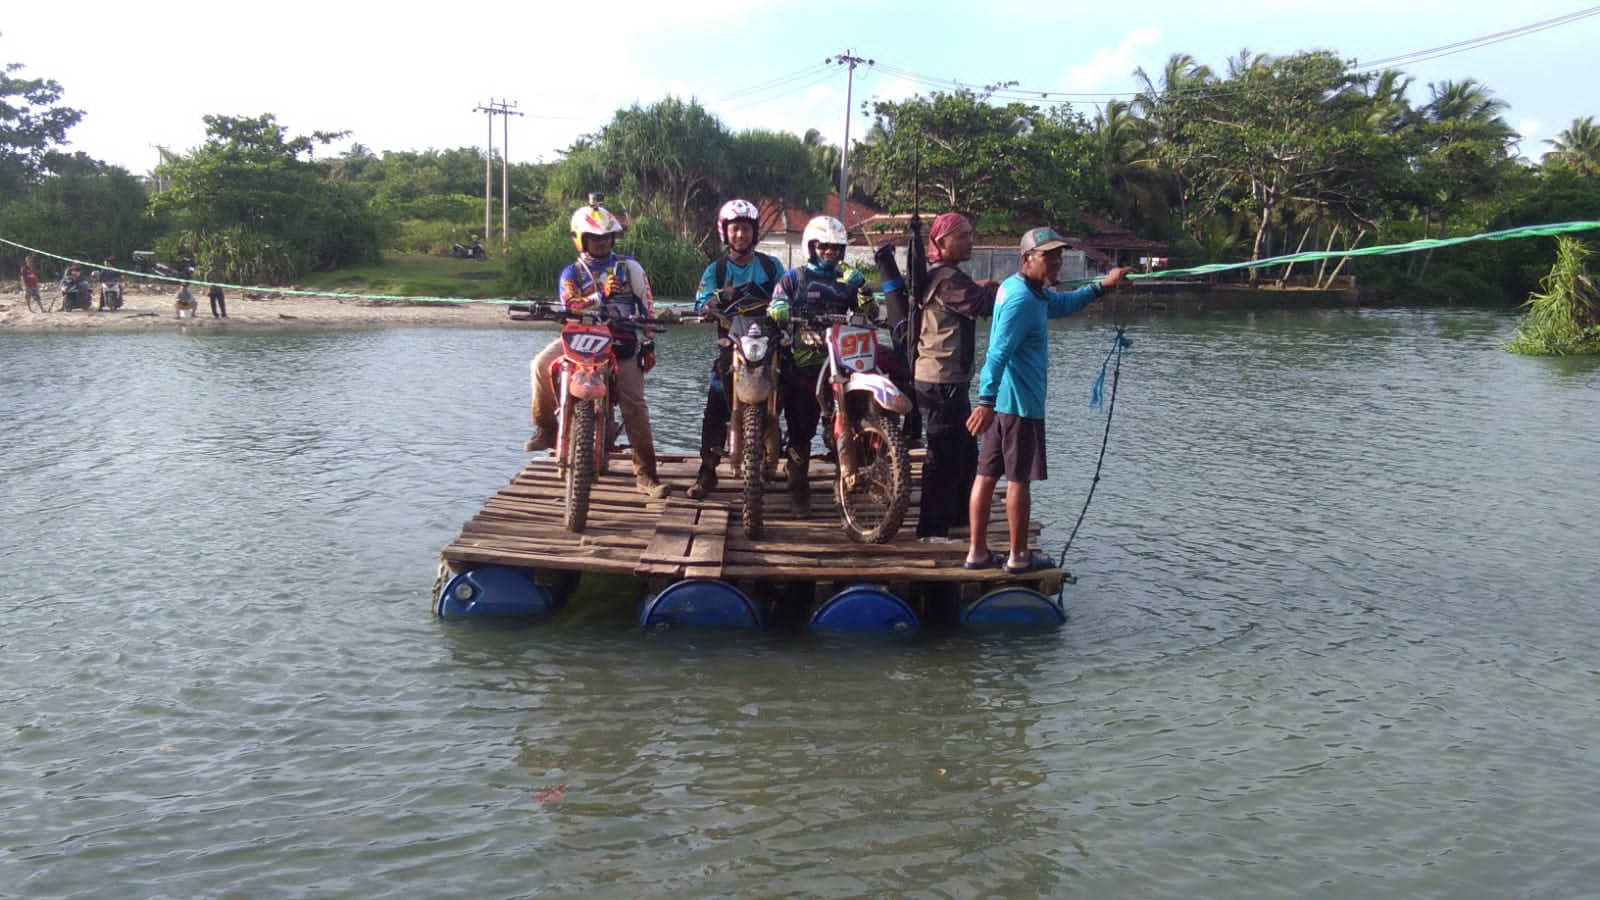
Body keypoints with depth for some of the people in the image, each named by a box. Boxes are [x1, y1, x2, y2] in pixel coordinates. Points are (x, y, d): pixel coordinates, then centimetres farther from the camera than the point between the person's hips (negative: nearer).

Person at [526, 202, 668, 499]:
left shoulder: (629, 267, 7)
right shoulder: (571, 273, 8)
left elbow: (646, 306, 5)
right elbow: (570, 307, -9)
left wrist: (649, 344, -2)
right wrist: (601, 295, -23)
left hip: (623, 341, -1)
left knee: (635, 407, -10)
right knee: (542, 364, -22)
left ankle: (646, 474, -8)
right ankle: (545, 427, -2)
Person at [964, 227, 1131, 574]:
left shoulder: (1025, 290, 13)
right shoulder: (1022, 300, -18)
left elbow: (1060, 304, 31)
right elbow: (999, 352, -27)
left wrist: (1101, 287, 23)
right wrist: (987, 401, -34)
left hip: (1000, 401, 10)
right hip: (1021, 402, -10)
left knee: (986, 475, 9)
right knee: (1019, 479, 0)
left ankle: (977, 552, 14)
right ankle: (1018, 557, 9)